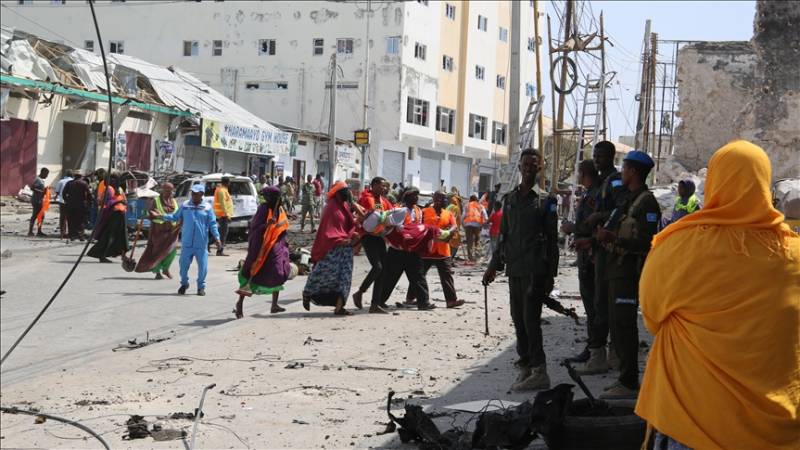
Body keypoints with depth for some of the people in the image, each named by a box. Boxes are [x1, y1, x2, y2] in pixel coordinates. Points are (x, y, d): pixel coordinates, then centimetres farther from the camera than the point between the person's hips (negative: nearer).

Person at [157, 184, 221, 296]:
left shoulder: (207, 208, 0)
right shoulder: (185, 206, 5)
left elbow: (212, 224, 1)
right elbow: (175, 217, 13)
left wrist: (216, 238, -8)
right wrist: (158, 216, 8)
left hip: (201, 244, -1)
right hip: (187, 243, 1)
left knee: (202, 266, 1)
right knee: (184, 264, 5)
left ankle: (201, 287, 19)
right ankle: (184, 284, 28)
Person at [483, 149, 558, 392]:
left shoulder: (545, 201, -1)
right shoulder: (510, 199, 13)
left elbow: (552, 240, -1)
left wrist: (551, 274, -4)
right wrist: (493, 266, 14)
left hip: (535, 269, -5)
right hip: (514, 269, 5)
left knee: (531, 319, -10)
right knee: (518, 320, 7)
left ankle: (539, 371, -6)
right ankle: (526, 367, 15)